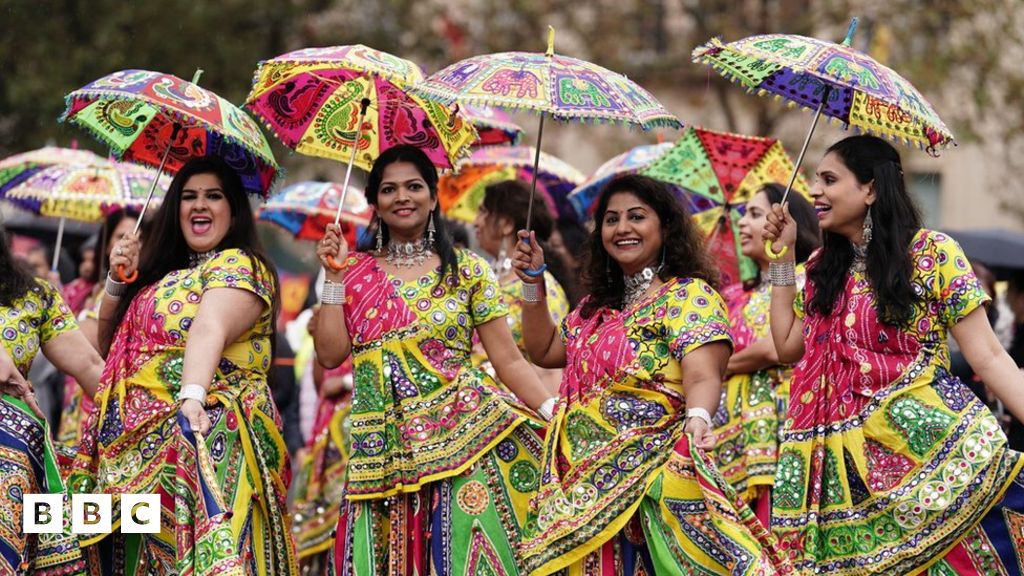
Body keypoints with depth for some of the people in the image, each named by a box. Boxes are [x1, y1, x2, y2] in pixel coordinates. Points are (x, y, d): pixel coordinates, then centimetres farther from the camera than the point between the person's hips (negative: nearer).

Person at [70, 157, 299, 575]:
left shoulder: (239, 265, -1)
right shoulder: (159, 274, 24)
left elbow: (210, 329, -22)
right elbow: (111, 346, 27)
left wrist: (193, 396, -38)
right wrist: (118, 281, 13)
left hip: (201, 434, -8)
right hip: (137, 442, 8)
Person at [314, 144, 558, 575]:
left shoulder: (466, 270, 5)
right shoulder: (357, 272, 11)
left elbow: (509, 361, 1)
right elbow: (330, 354, 1)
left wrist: (555, 412, -11)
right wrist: (334, 276, 0)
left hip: (460, 437, -2)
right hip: (385, 451, 2)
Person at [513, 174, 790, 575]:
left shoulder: (690, 296, -7)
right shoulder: (598, 305, 18)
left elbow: (702, 376, -20)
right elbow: (545, 351, 26)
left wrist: (697, 418, -41)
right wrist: (534, 283, 16)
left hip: (650, 479, -7)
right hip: (585, 481, 7)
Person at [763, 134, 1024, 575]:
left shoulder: (930, 253, -2)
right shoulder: (823, 269, 17)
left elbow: (988, 357, -4)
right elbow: (787, 346, 16)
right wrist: (782, 257, 15)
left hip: (921, 448, -5)